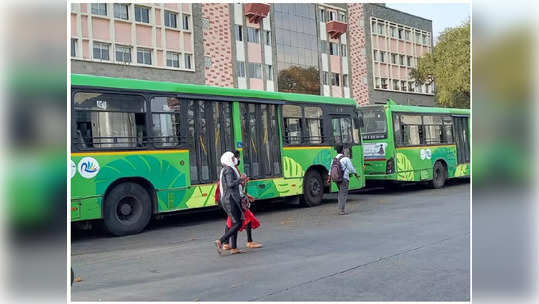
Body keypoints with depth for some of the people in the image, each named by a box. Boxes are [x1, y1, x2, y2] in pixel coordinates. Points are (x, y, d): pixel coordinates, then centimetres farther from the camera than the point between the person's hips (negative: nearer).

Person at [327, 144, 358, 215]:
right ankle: (341, 210, -3)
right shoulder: (345, 158, -11)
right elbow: (351, 168, -7)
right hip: (344, 179, -6)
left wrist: (329, 179, 13)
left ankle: (339, 207, 22)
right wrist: (356, 174, 9)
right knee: (343, 194, -1)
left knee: (340, 192, 24)